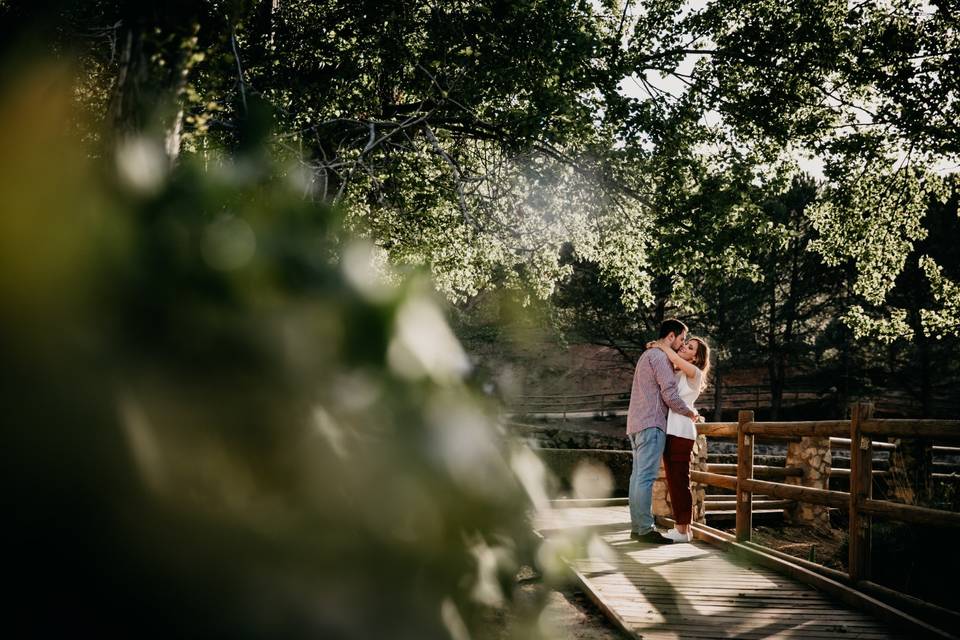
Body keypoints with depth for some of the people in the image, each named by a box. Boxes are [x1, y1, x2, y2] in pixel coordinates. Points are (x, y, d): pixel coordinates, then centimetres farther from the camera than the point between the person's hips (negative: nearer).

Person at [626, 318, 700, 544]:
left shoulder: (648, 355, 24)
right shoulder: (660, 356, -8)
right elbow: (670, 394, -14)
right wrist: (690, 412, 1)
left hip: (635, 423, 10)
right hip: (651, 424, -10)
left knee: (638, 476, 8)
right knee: (646, 477, -12)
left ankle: (637, 527, 8)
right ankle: (645, 529, -14)